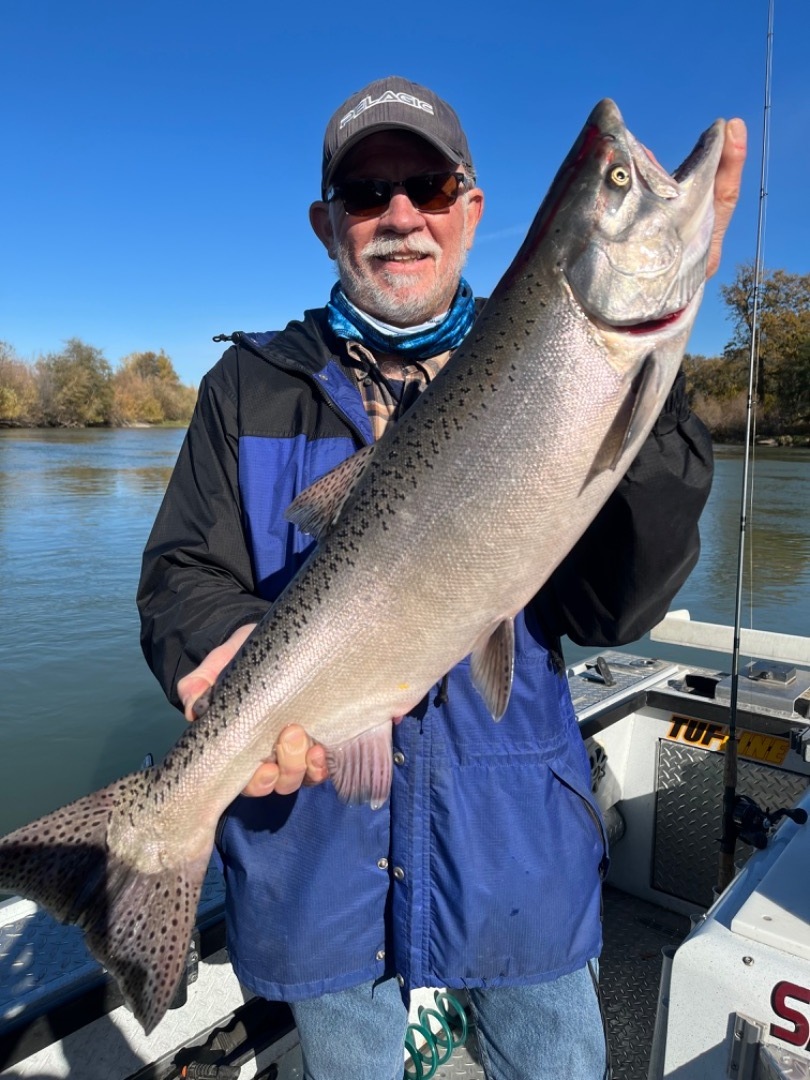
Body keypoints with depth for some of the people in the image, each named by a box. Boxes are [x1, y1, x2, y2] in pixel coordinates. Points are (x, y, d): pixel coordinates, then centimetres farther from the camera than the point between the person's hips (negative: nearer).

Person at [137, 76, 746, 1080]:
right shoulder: (251, 383, 0)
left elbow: (612, 609, -13)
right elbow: (181, 576, -3)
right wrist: (228, 653, -27)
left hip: (514, 839, 1)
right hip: (314, 836, 1)